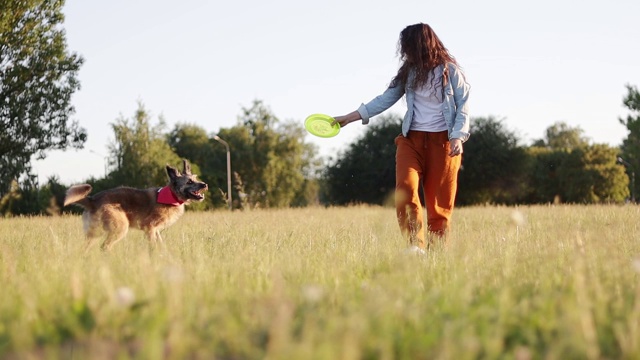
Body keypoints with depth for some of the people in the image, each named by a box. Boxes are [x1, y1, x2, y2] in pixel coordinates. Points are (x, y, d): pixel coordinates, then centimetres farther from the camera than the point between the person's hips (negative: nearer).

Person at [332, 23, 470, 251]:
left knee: (440, 201, -3)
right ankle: (416, 246, -18)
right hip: (411, 139, 3)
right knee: (405, 189, -18)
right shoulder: (409, 72, 11)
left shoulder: (450, 70, -1)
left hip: (442, 141, -3)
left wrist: (458, 137, -14)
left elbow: (463, 106, -1)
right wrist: (349, 118, 9)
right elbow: (386, 99, 12)